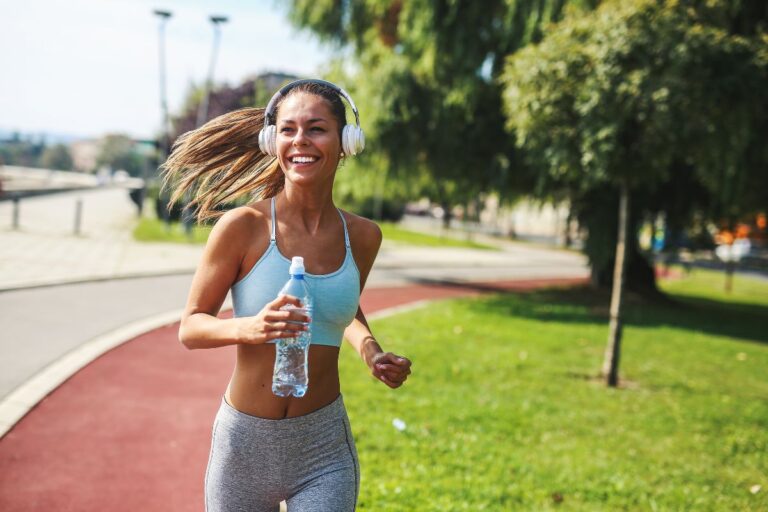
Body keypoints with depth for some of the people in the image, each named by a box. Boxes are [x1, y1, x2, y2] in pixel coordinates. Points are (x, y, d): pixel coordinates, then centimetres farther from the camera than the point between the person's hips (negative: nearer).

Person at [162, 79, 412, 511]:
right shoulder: (243, 227, -12)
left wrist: (369, 349, -1)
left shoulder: (363, 237, -1)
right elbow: (191, 326, -7)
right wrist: (249, 327, -26)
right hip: (244, 444, -1)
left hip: (324, 450, 2)